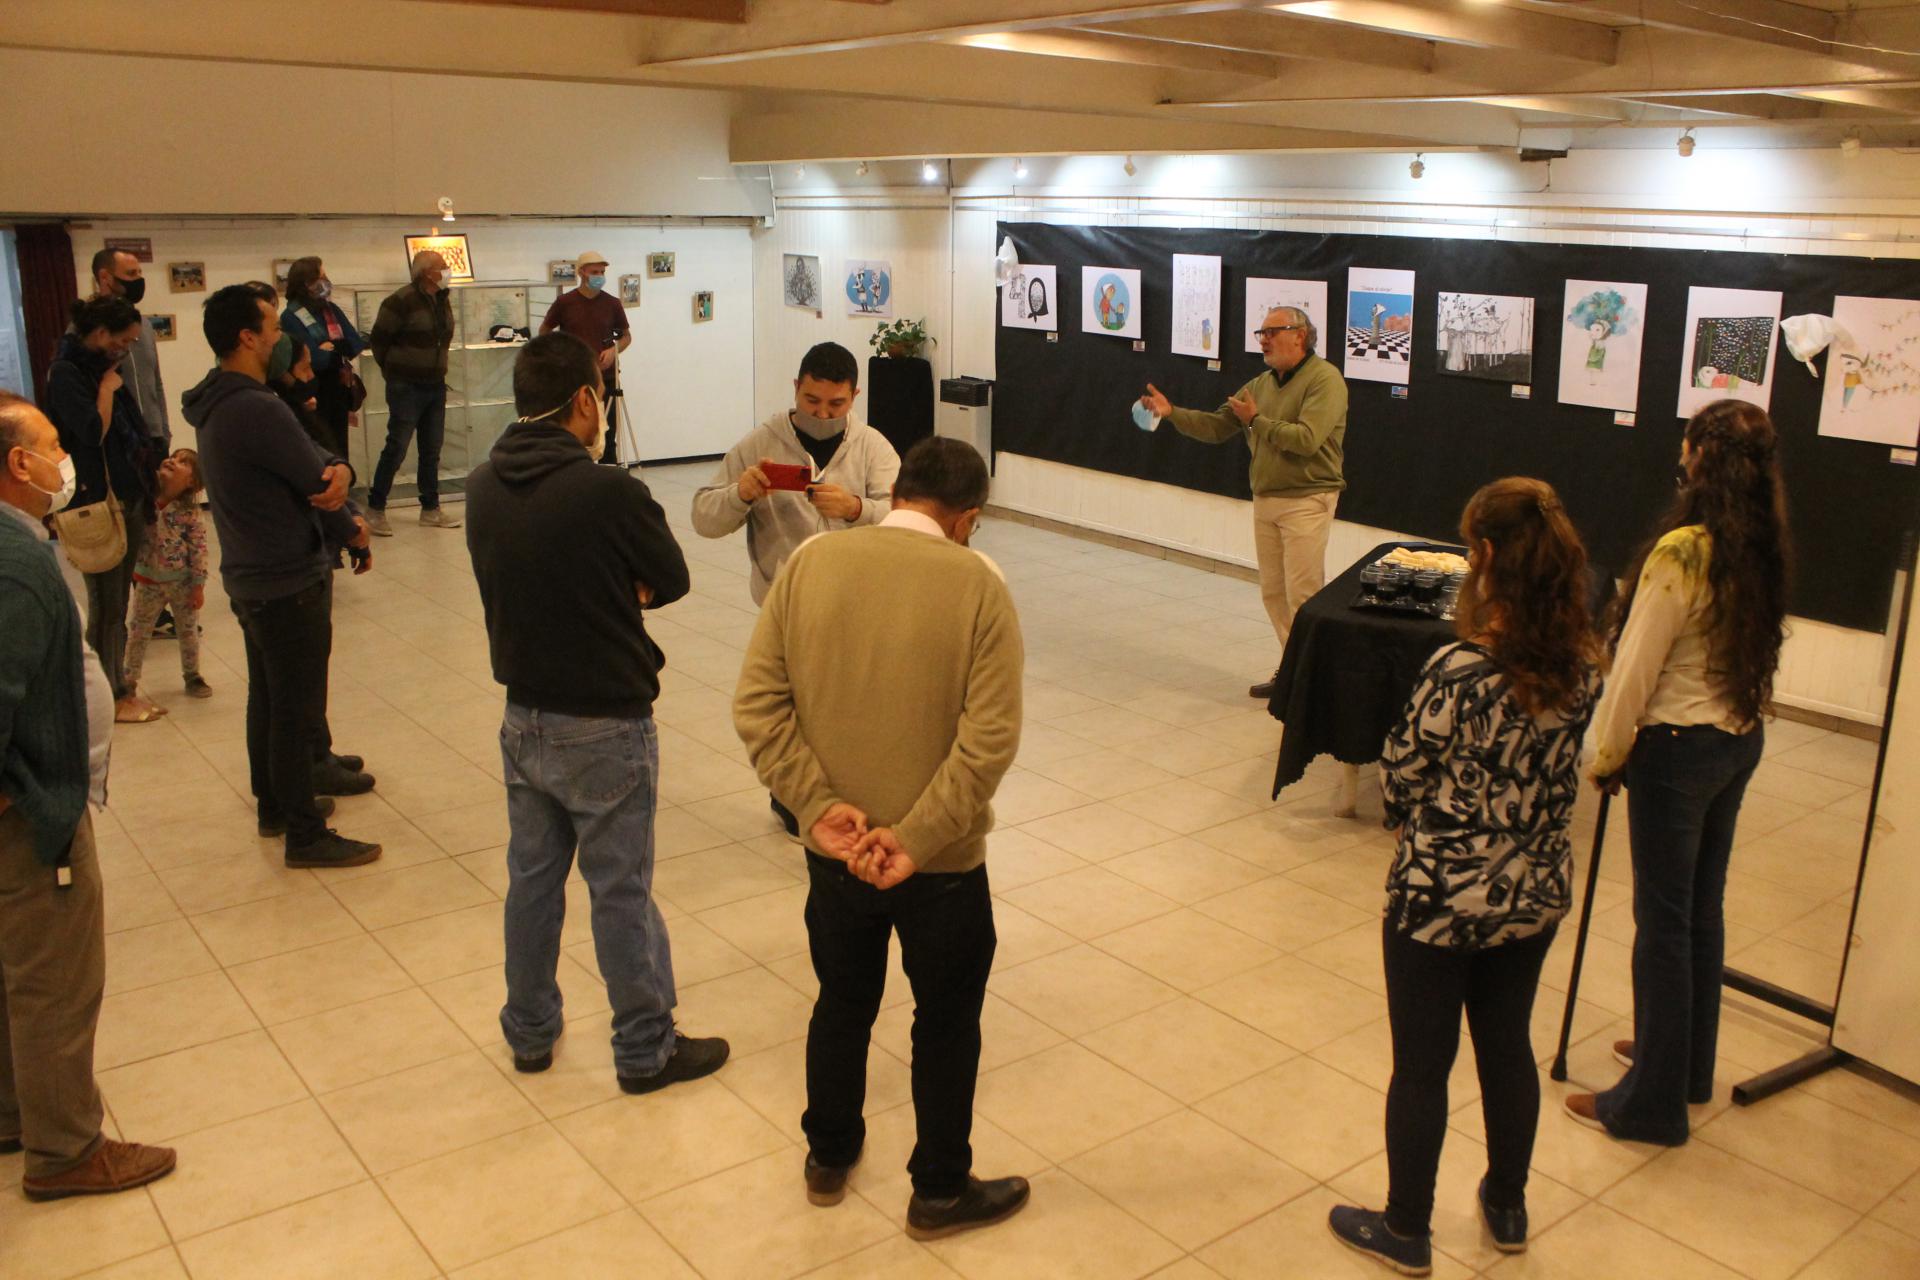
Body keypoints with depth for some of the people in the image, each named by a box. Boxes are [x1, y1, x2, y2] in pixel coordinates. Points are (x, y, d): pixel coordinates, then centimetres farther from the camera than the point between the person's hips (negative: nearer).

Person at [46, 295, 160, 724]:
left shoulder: (103, 368, 14)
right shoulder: (65, 373, -12)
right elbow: (93, 432, -22)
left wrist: (147, 483, 11)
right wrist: (107, 388, -11)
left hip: (129, 499, 8)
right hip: (97, 504, -8)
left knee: (118, 603, 13)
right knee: (106, 605, 1)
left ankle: (120, 688, 21)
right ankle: (111, 697, 11)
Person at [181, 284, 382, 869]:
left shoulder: (219, 404, 8)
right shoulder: (257, 409, -25)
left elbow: (312, 465, 3)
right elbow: (316, 480, -19)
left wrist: (336, 468, -19)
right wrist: (351, 531, 0)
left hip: (251, 579, 10)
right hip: (287, 584, -10)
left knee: (268, 700, 21)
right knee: (298, 711, -1)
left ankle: (275, 805, 35)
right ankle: (305, 835, 8)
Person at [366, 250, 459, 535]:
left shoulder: (443, 300, 8)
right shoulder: (401, 301, -15)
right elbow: (379, 340, -8)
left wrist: (435, 370, 15)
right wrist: (394, 372, 2)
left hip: (435, 385, 7)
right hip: (406, 388, -7)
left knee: (432, 450, 11)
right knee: (397, 448, -5)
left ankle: (431, 510, 19)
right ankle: (375, 509, 5)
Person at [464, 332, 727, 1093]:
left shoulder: (483, 487, -2)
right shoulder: (608, 493, -23)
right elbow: (671, 581, -9)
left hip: (523, 716, 6)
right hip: (604, 725, -6)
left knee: (532, 877, 19)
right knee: (621, 891, 7)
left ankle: (529, 1034, 34)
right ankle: (645, 1051, 22)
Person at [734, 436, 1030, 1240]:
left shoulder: (811, 562, -7)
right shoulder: (976, 583, -15)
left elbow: (757, 704, -10)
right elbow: (989, 739, -21)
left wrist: (818, 805, -12)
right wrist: (916, 838, -18)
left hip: (835, 848, 3)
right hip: (942, 859, -3)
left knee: (842, 1004, 25)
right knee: (946, 1023, 17)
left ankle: (829, 1158, 44)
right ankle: (940, 1191, 33)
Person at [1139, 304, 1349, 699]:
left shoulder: (1324, 380, -12)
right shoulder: (1260, 384, 13)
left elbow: (1306, 439, -24)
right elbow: (1216, 426, 12)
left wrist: (1256, 420, -13)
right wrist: (1171, 412, -1)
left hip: (1306, 501, -8)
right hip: (1265, 500, 8)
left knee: (1303, 594, -7)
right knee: (1273, 592, 12)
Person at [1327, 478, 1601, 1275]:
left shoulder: (1460, 670, -26)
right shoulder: (1581, 669, -7)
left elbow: (1402, 773, -13)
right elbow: (1560, 775, 4)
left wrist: (1408, 821, 7)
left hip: (1440, 899, -6)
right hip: (1535, 893, 6)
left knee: (1421, 1068, 12)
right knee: (1508, 1047, 24)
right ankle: (1507, 1209, 44)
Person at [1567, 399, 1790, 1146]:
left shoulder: (1681, 552, -22)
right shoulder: (1762, 550, 1)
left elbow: (1635, 670, -17)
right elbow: (1754, 655, 6)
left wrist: (1606, 756, -5)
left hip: (1679, 748, -8)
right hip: (1741, 741, 8)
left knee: (1663, 920, 3)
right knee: (1703, 910, 20)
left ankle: (1652, 1103, 15)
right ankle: (1688, 1065, 37)